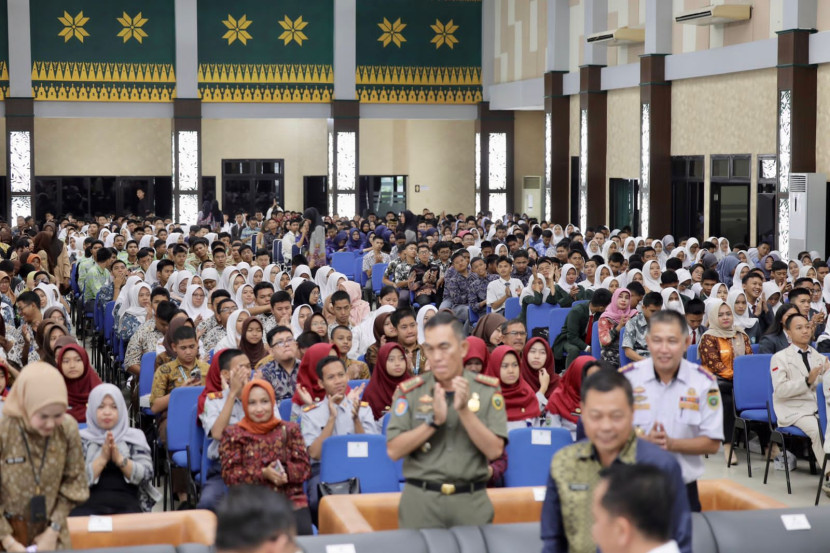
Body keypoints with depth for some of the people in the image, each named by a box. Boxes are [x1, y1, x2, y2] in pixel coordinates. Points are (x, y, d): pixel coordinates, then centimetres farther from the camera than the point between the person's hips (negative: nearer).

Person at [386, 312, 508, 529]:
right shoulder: (409, 391, 1)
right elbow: (394, 450, -5)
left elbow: (494, 451, -5)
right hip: (420, 501, 0)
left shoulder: (488, 389, 2)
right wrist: (433, 421, -15)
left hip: (471, 502, 0)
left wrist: (465, 410, -15)